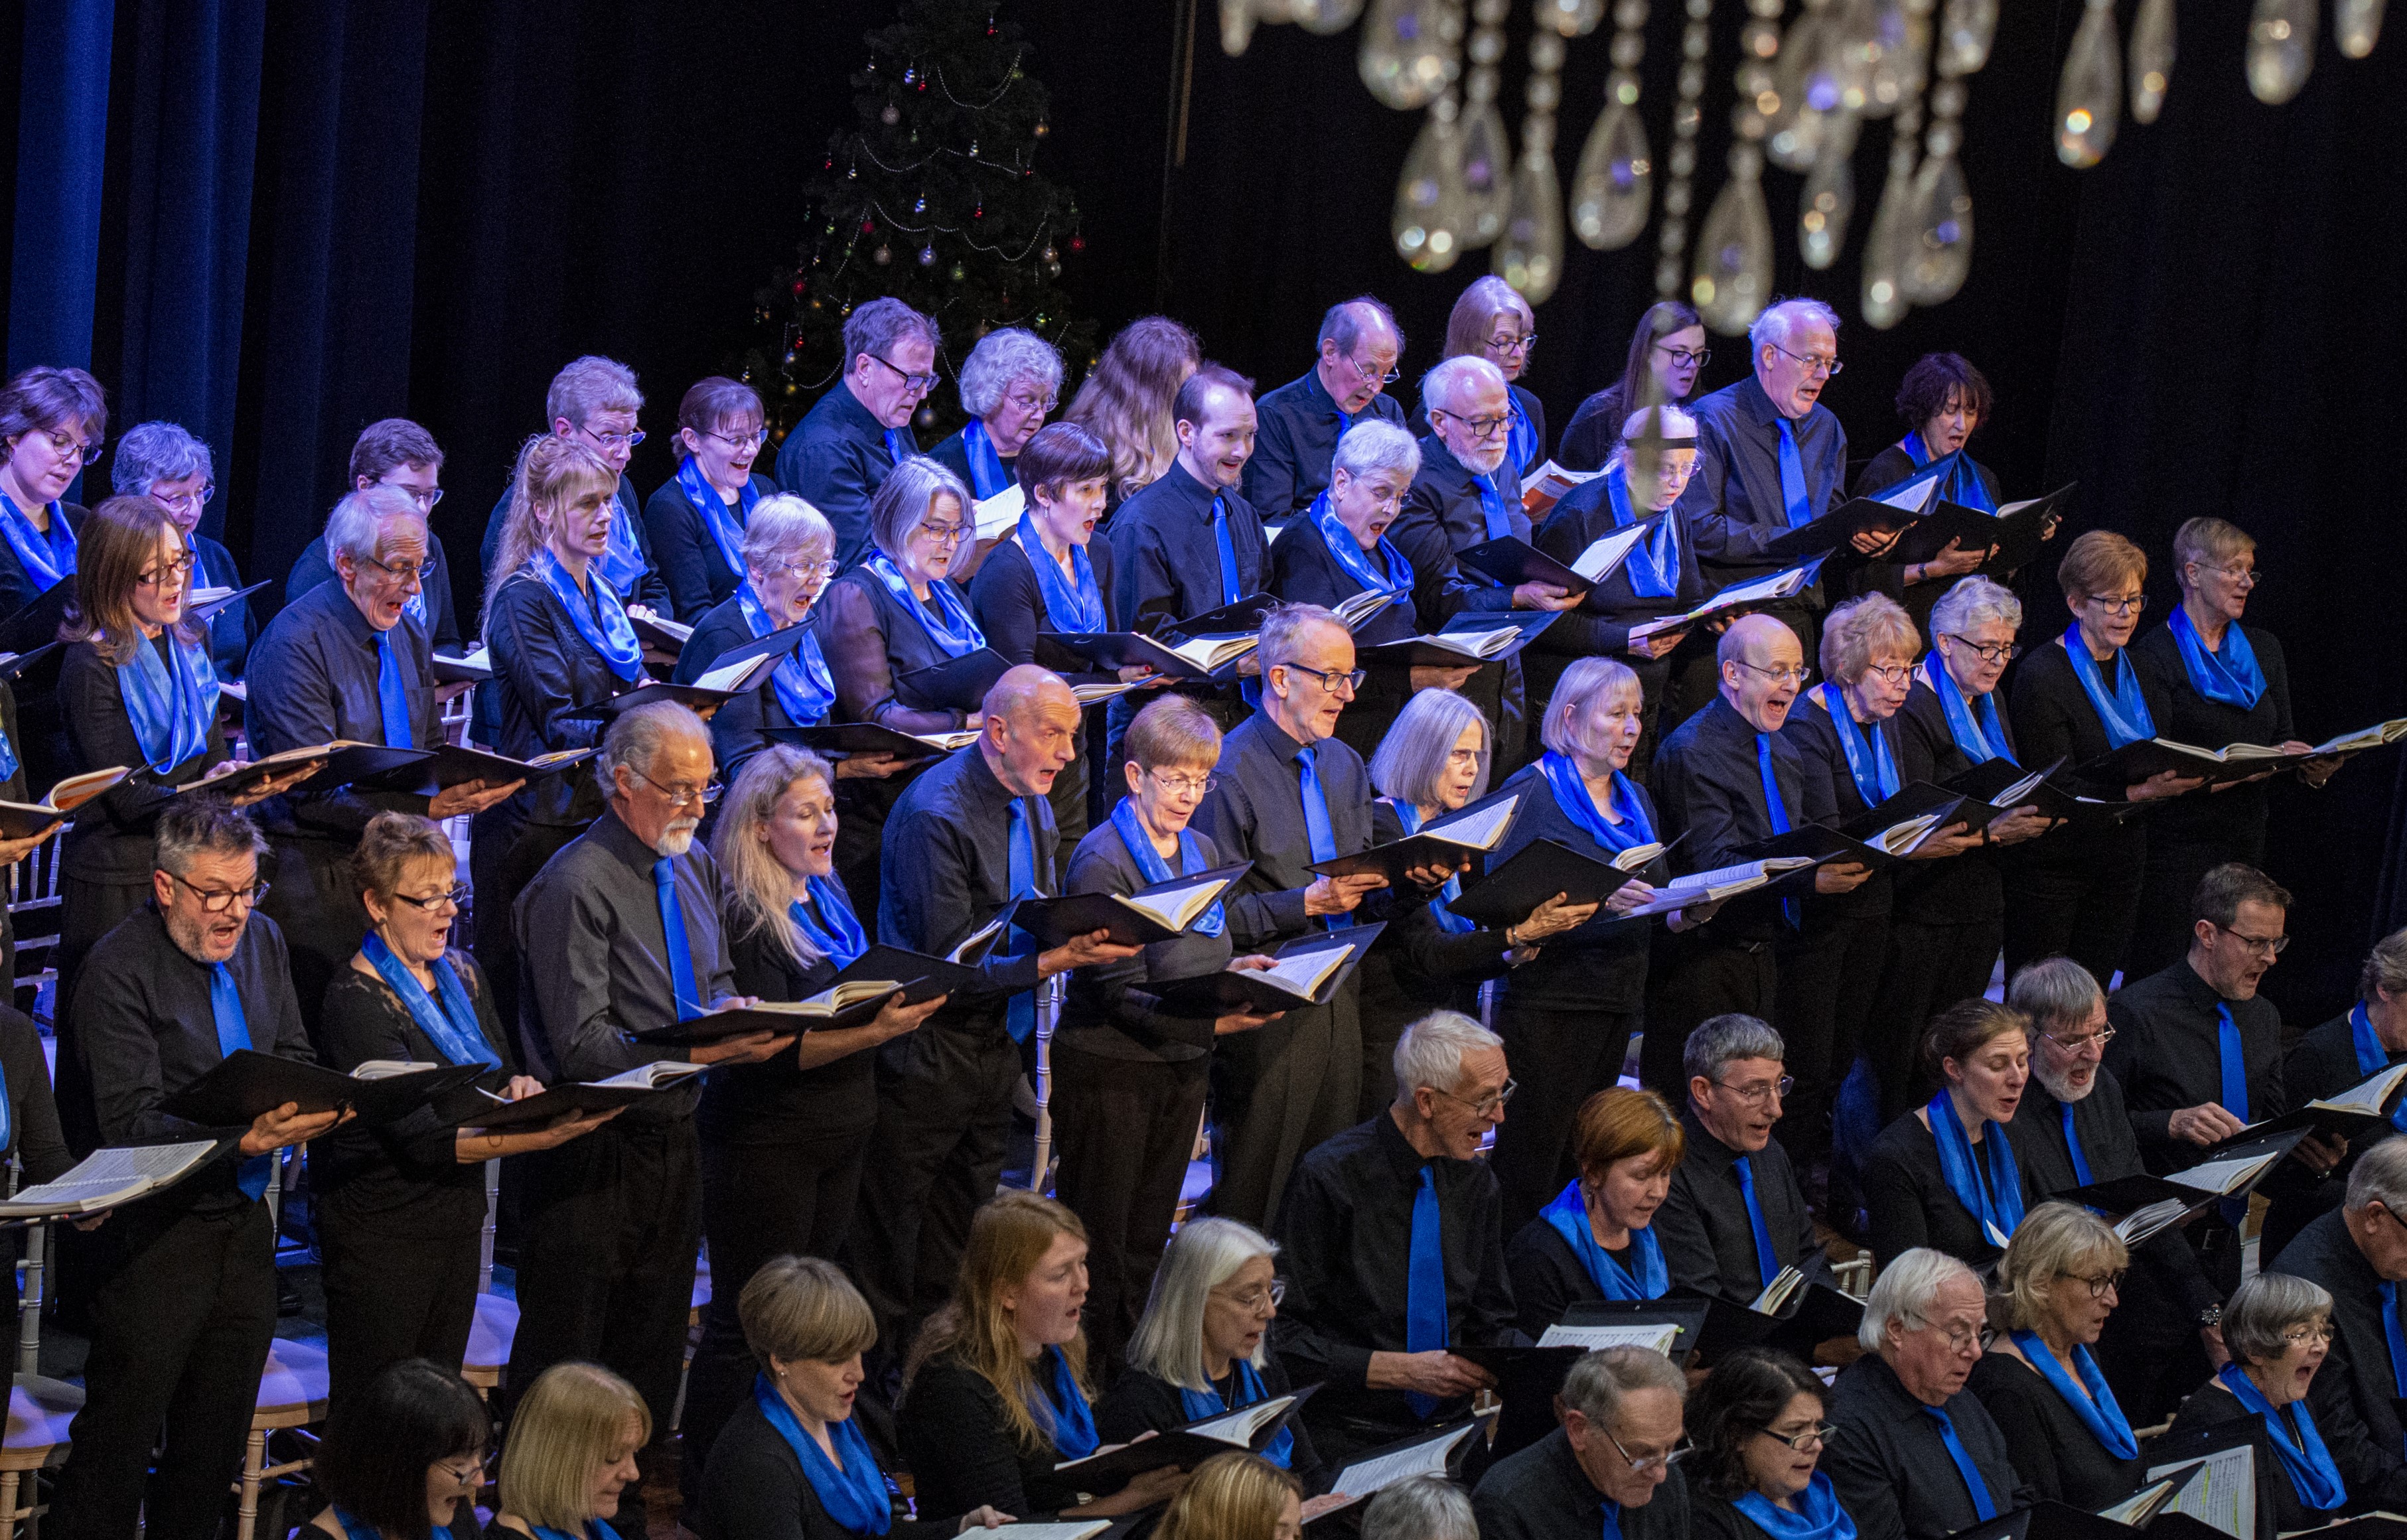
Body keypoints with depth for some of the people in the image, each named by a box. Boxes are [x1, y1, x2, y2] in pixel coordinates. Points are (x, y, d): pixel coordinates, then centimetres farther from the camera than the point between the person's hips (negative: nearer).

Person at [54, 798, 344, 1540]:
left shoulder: (261, 941, 7)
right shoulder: (120, 970, -15)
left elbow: (291, 1056, 14)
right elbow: (131, 1121, -21)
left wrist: (317, 1106, -10)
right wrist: (242, 1138, -33)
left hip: (245, 1221, 7)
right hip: (156, 1233, -7)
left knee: (219, 1437, 13)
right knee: (119, 1432, -4)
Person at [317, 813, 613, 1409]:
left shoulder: (461, 974, 8)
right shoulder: (357, 1002, -16)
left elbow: (504, 1069, 15)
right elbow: (418, 1137, -23)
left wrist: (520, 1088, -12)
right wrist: (539, 1135, -34)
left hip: (458, 1220, 7)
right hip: (380, 1231, -7)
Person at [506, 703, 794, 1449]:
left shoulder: (697, 869, 10)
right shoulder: (576, 886, -16)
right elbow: (582, 1047, -20)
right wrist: (700, 1052, -31)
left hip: (675, 1134, 8)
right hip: (594, 1153, -8)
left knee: (653, 1356, 14)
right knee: (562, 1359, -4)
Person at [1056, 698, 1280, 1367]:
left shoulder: (1202, 851, 9)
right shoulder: (1102, 861, -17)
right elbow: (1120, 992, -20)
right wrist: (1210, 1023, -30)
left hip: (1185, 1062, 7)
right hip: (1110, 1065, -7)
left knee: (1149, 1235, 16)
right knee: (1097, 1237, 1)